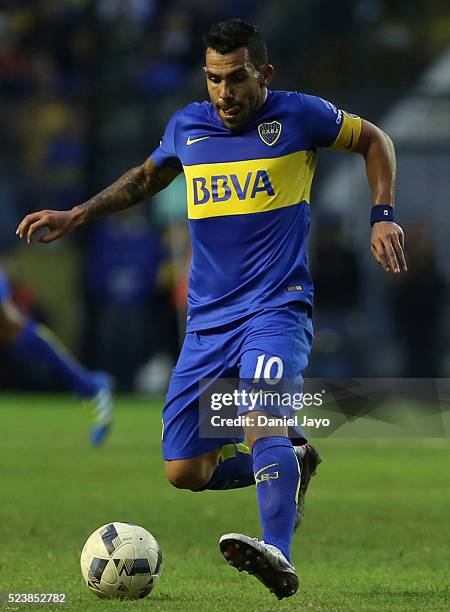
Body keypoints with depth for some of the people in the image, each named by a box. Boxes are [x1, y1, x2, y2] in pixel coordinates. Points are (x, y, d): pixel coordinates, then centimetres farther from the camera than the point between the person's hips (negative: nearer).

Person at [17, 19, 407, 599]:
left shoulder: (298, 116, -3)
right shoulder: (186, 126, 8)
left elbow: (373, 140, 14)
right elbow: (147, 176, 29)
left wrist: (382, 216, 3)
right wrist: (76, 215, 21)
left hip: (277, 308, -5)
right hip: (207, 318, 5)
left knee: (260, 415, -34)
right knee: (185, 472, 2)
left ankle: (278, 556, -48)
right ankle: (291, 459, 27)